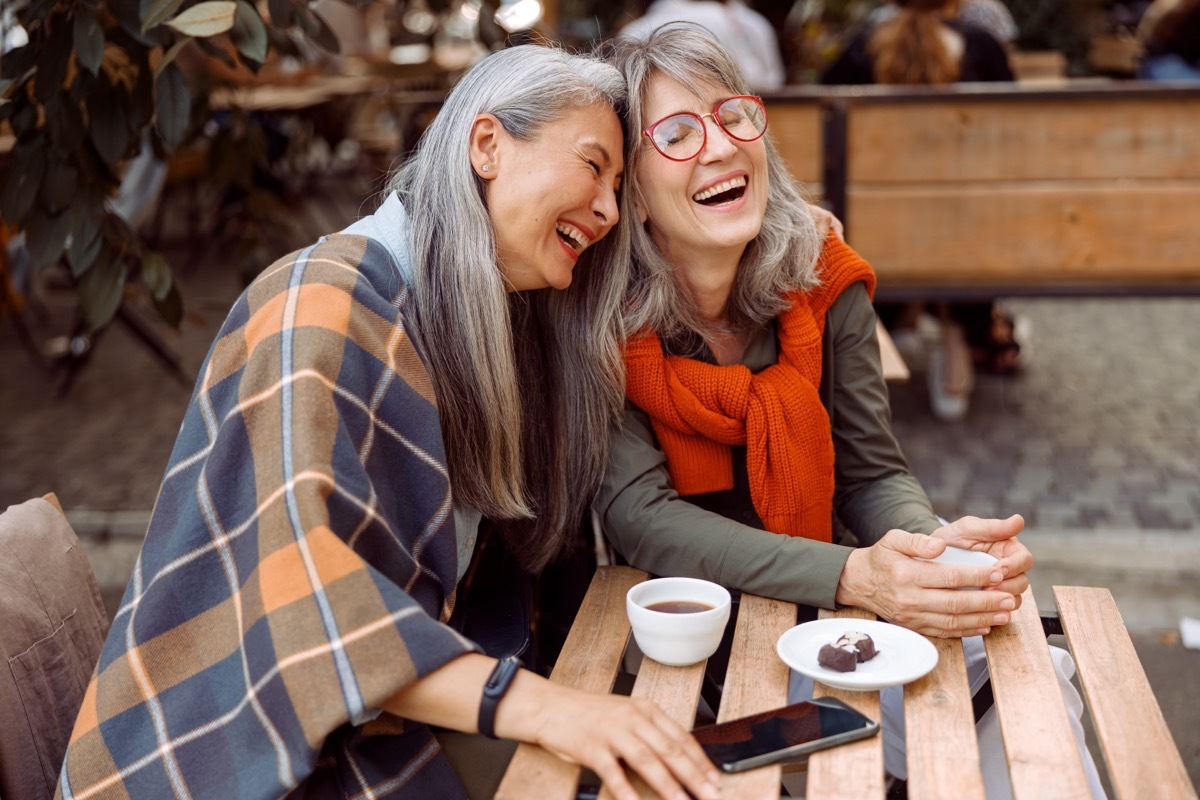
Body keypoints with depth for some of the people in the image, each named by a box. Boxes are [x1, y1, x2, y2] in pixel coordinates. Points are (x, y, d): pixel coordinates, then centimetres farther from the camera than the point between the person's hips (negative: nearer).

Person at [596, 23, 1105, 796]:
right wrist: (852, 575, -34)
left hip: (830, 618, 4)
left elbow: (874, 473, -3)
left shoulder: (824, 281, -6)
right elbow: (638, 513, -23)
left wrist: (937, 545, -27)